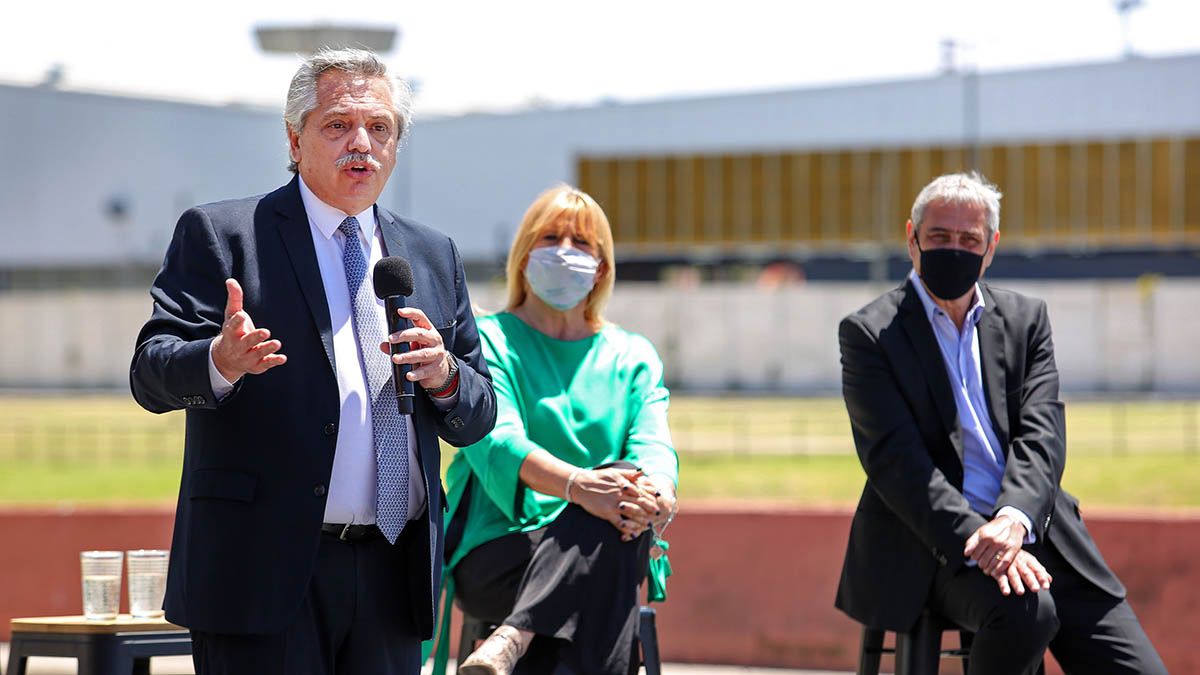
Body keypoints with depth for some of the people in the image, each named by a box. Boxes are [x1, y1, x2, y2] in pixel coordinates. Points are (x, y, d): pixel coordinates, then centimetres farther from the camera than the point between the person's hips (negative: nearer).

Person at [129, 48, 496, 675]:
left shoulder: (433, 255, 18)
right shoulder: (219, 234, 3)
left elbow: (476, 421, 17)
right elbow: (151, 372, -7)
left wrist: (444, 376, -6)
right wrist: (221, 361, -28)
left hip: (392, 576, 5)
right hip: (265, 572, -5)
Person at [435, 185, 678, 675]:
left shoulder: (633, 356, 21)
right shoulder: (487, 341, 9)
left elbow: (653, 445, 2)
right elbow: (494, 442, -11)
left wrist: (657, 492, -25)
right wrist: (577, 484, -31)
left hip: (599, 557, 3)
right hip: (495, 558, -3)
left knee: (627, 505, -34)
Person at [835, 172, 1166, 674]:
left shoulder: (1026, 320, 14)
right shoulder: (868, 334, 2)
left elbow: (1041, 435, 1)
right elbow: (896, 459, -10)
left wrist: (1014, 519, -20)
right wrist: (977, 542, -23)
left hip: (1032, 532, 4)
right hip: (936, 547, -4)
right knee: (1024, 612, -34)